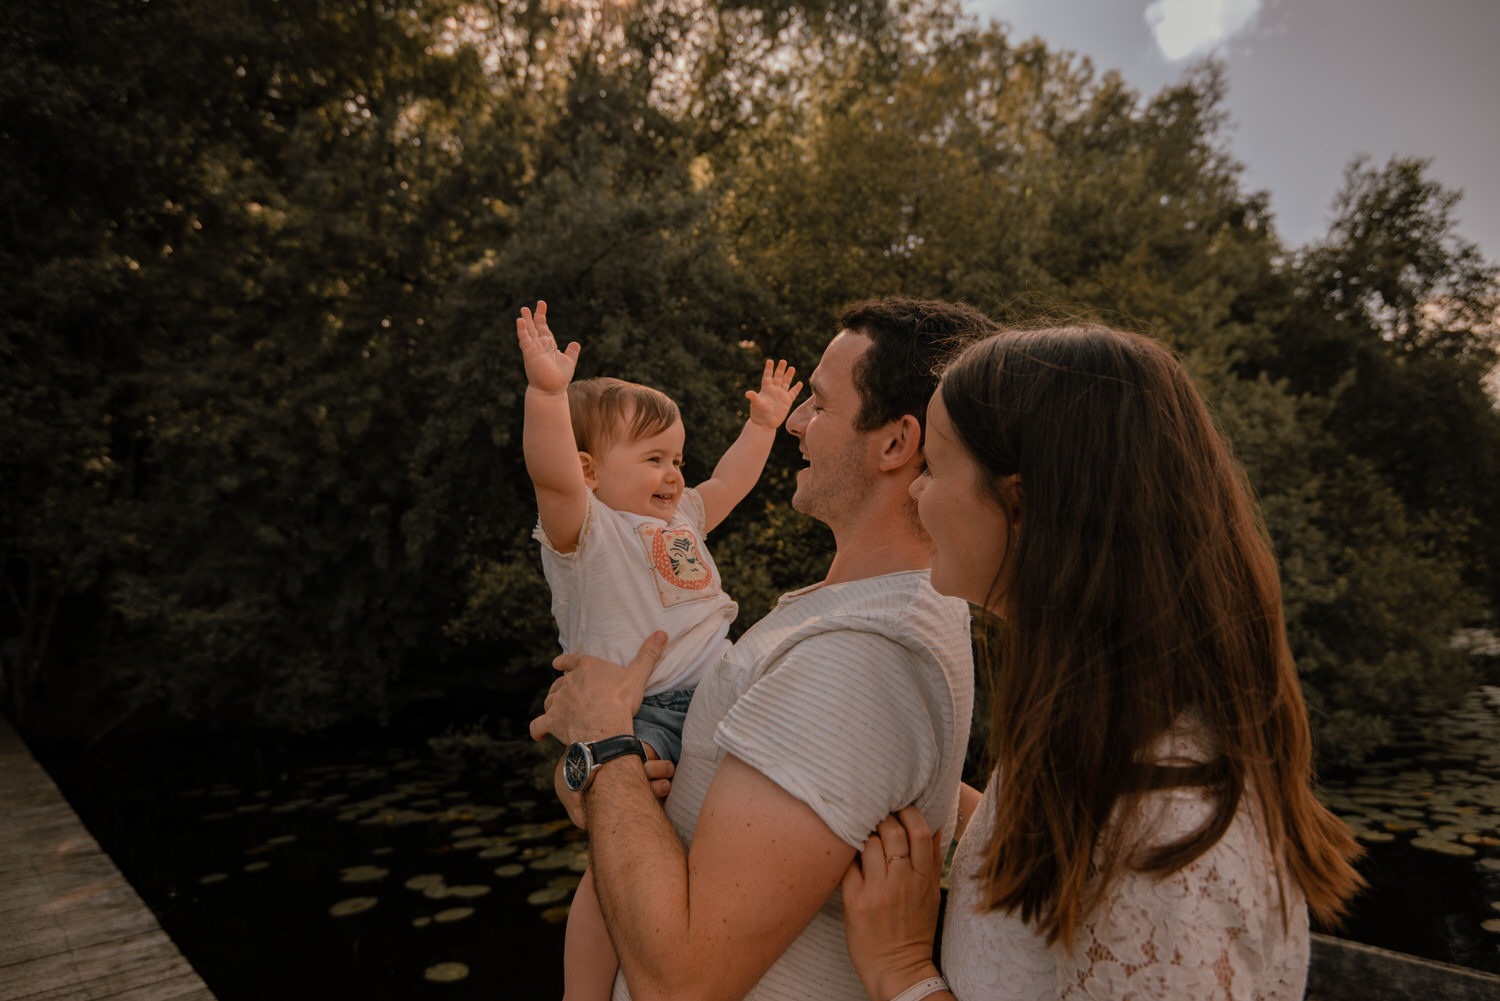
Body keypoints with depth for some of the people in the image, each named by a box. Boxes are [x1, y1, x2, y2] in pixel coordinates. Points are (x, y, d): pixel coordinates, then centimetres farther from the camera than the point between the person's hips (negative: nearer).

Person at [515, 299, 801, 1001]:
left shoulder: (680, 519, 22)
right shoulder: (587, 528, -3)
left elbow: (728, 482, 36)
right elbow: (551, 474, -22)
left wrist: (763, 422, 37)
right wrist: (547, 391, -34)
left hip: (715, 700, 9)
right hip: (637, 717, -8)